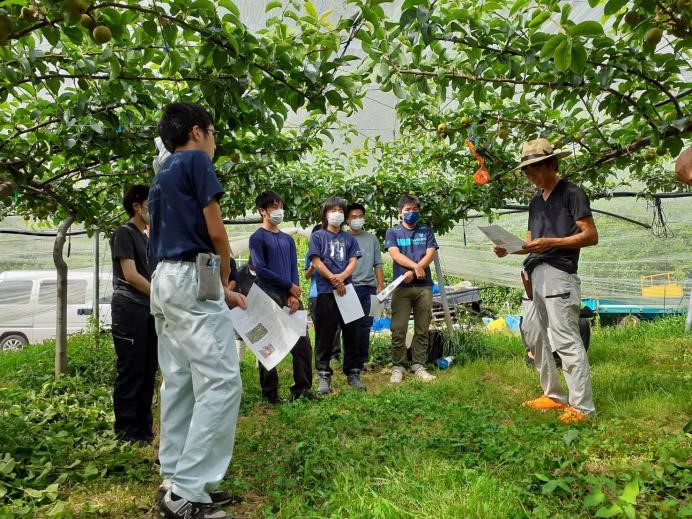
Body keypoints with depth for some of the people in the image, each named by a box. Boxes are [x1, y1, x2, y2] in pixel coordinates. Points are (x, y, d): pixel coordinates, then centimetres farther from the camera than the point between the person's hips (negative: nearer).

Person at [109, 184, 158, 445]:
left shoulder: (146, 237, 19)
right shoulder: (124, 233, -6)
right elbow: (130, 275, -14)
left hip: (149, 310, 8)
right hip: (129, 309, -8)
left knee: (148, 371, 10)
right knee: (130, 372, -3)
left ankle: (144, 426, 19)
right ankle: (126, 430, 6)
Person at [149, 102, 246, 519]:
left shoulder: (162, 176, 25)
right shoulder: (197, 161, -2)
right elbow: (215, 232, -9)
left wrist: (219, 291, 22)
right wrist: (225, 278, 8)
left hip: (164, 281, 10)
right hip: (192, 281, -10)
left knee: (179, 383, 11)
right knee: (220, 383, -10)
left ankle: (176, 481, 17)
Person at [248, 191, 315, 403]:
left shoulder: (288, 239, 17)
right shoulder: (257, 238, -1)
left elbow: (294, 268, 11)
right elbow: (261, 269, -10)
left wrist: (294, 295, -4)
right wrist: (289, 286, -7)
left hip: (290, 296, 6)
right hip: (268, 296, -6)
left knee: (302, 342, 4)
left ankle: (302, 387, 15)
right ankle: (270, 392, 10)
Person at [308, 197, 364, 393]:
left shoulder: (349, 238, 16)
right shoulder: (317, 236, 6)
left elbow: (353, 262, 6)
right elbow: (316, 262, -4)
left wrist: (342, 276, -13)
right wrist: (334, 280, -12)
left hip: (348, 291, 4)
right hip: (326, 292, -3)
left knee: (352, 333, 6)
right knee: (324, 336, 0)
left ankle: (353, 373, 17)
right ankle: (324, 376, 9)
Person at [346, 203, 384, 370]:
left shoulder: (372, 239, 15)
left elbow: (378, 264, 14)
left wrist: (380, 286, 6)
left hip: (368, 287, 3)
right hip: (349, 287, -3)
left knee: (365, 326, 5)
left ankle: (361, 361, 14)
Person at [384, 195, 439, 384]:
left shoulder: (426, 231, 15)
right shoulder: (393, 232, 12)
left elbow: (431, 254, 2)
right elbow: (395, 255, -3)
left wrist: (412, 272, -10)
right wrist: (416, 266, -14)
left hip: (424, 286, 2)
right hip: (401, 287, -2)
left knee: (422, 329, 4)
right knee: (398, 330, -3)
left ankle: (418, 366, 11)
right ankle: (397, 367, 5)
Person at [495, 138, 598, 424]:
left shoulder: (571, 193, -2)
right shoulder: (535, 201, 21)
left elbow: (591, 236, -8)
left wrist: (550, 242, -17)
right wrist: (509, 249, 2)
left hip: (559, 274, -9)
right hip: (534, 274, 9)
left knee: (566, 339, -10)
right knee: (532, 333, 10)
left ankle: (582, 406, -2)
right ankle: (555, 395, 22)